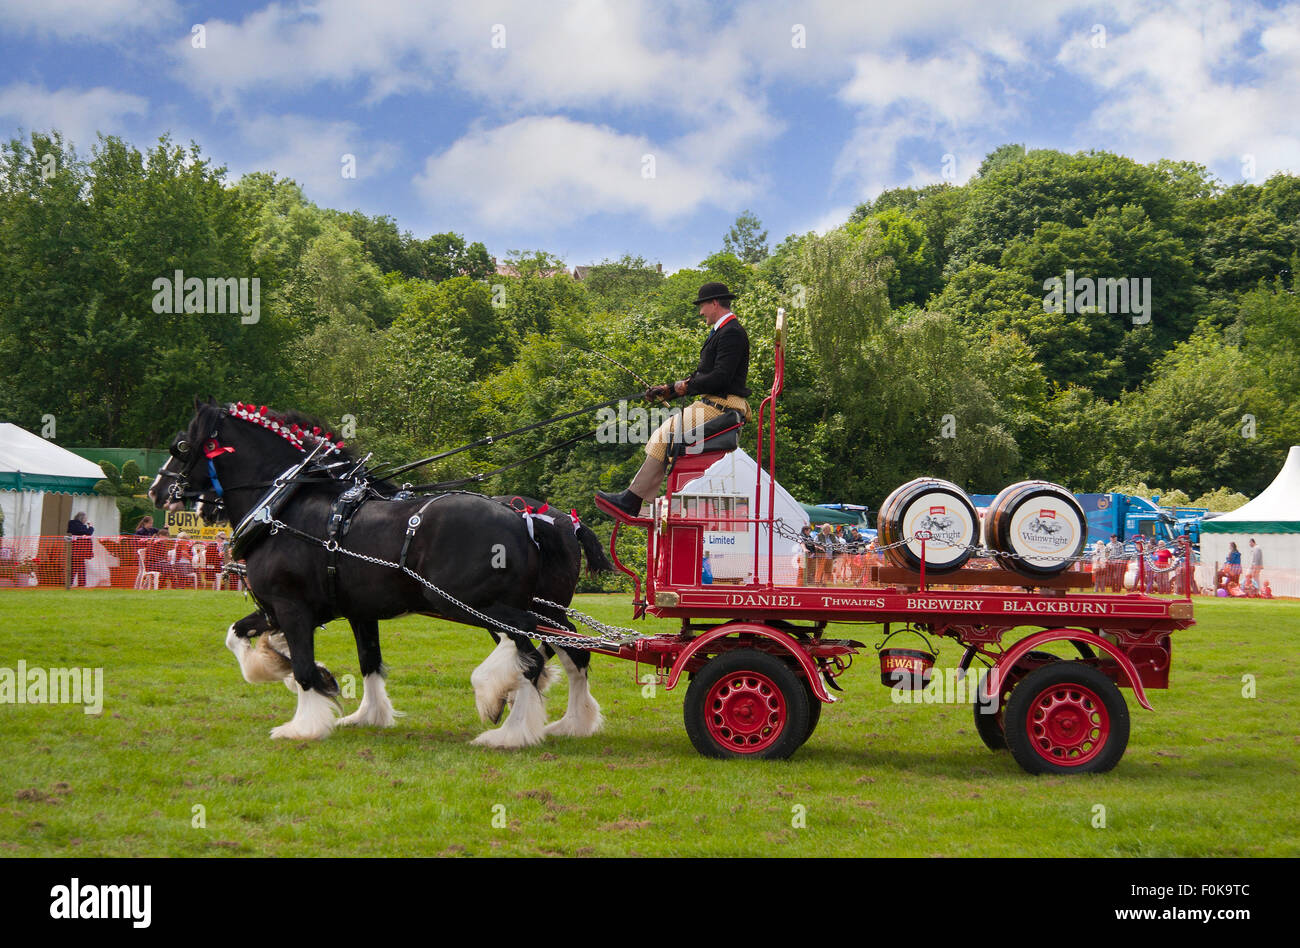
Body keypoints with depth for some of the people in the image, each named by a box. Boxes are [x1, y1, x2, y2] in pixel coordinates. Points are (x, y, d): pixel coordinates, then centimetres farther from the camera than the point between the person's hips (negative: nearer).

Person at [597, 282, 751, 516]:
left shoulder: (732, 333, -13)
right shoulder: (721, 332, 21)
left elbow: (721, 377, -22)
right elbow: (702, 375, 22)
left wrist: (686, 386, -10)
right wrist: (668, 390, 13)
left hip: (721, 408, -11)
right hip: (712, 404, 11)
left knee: (665, 435, -16)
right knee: (663, 434, 6)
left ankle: (632, 501, -15)